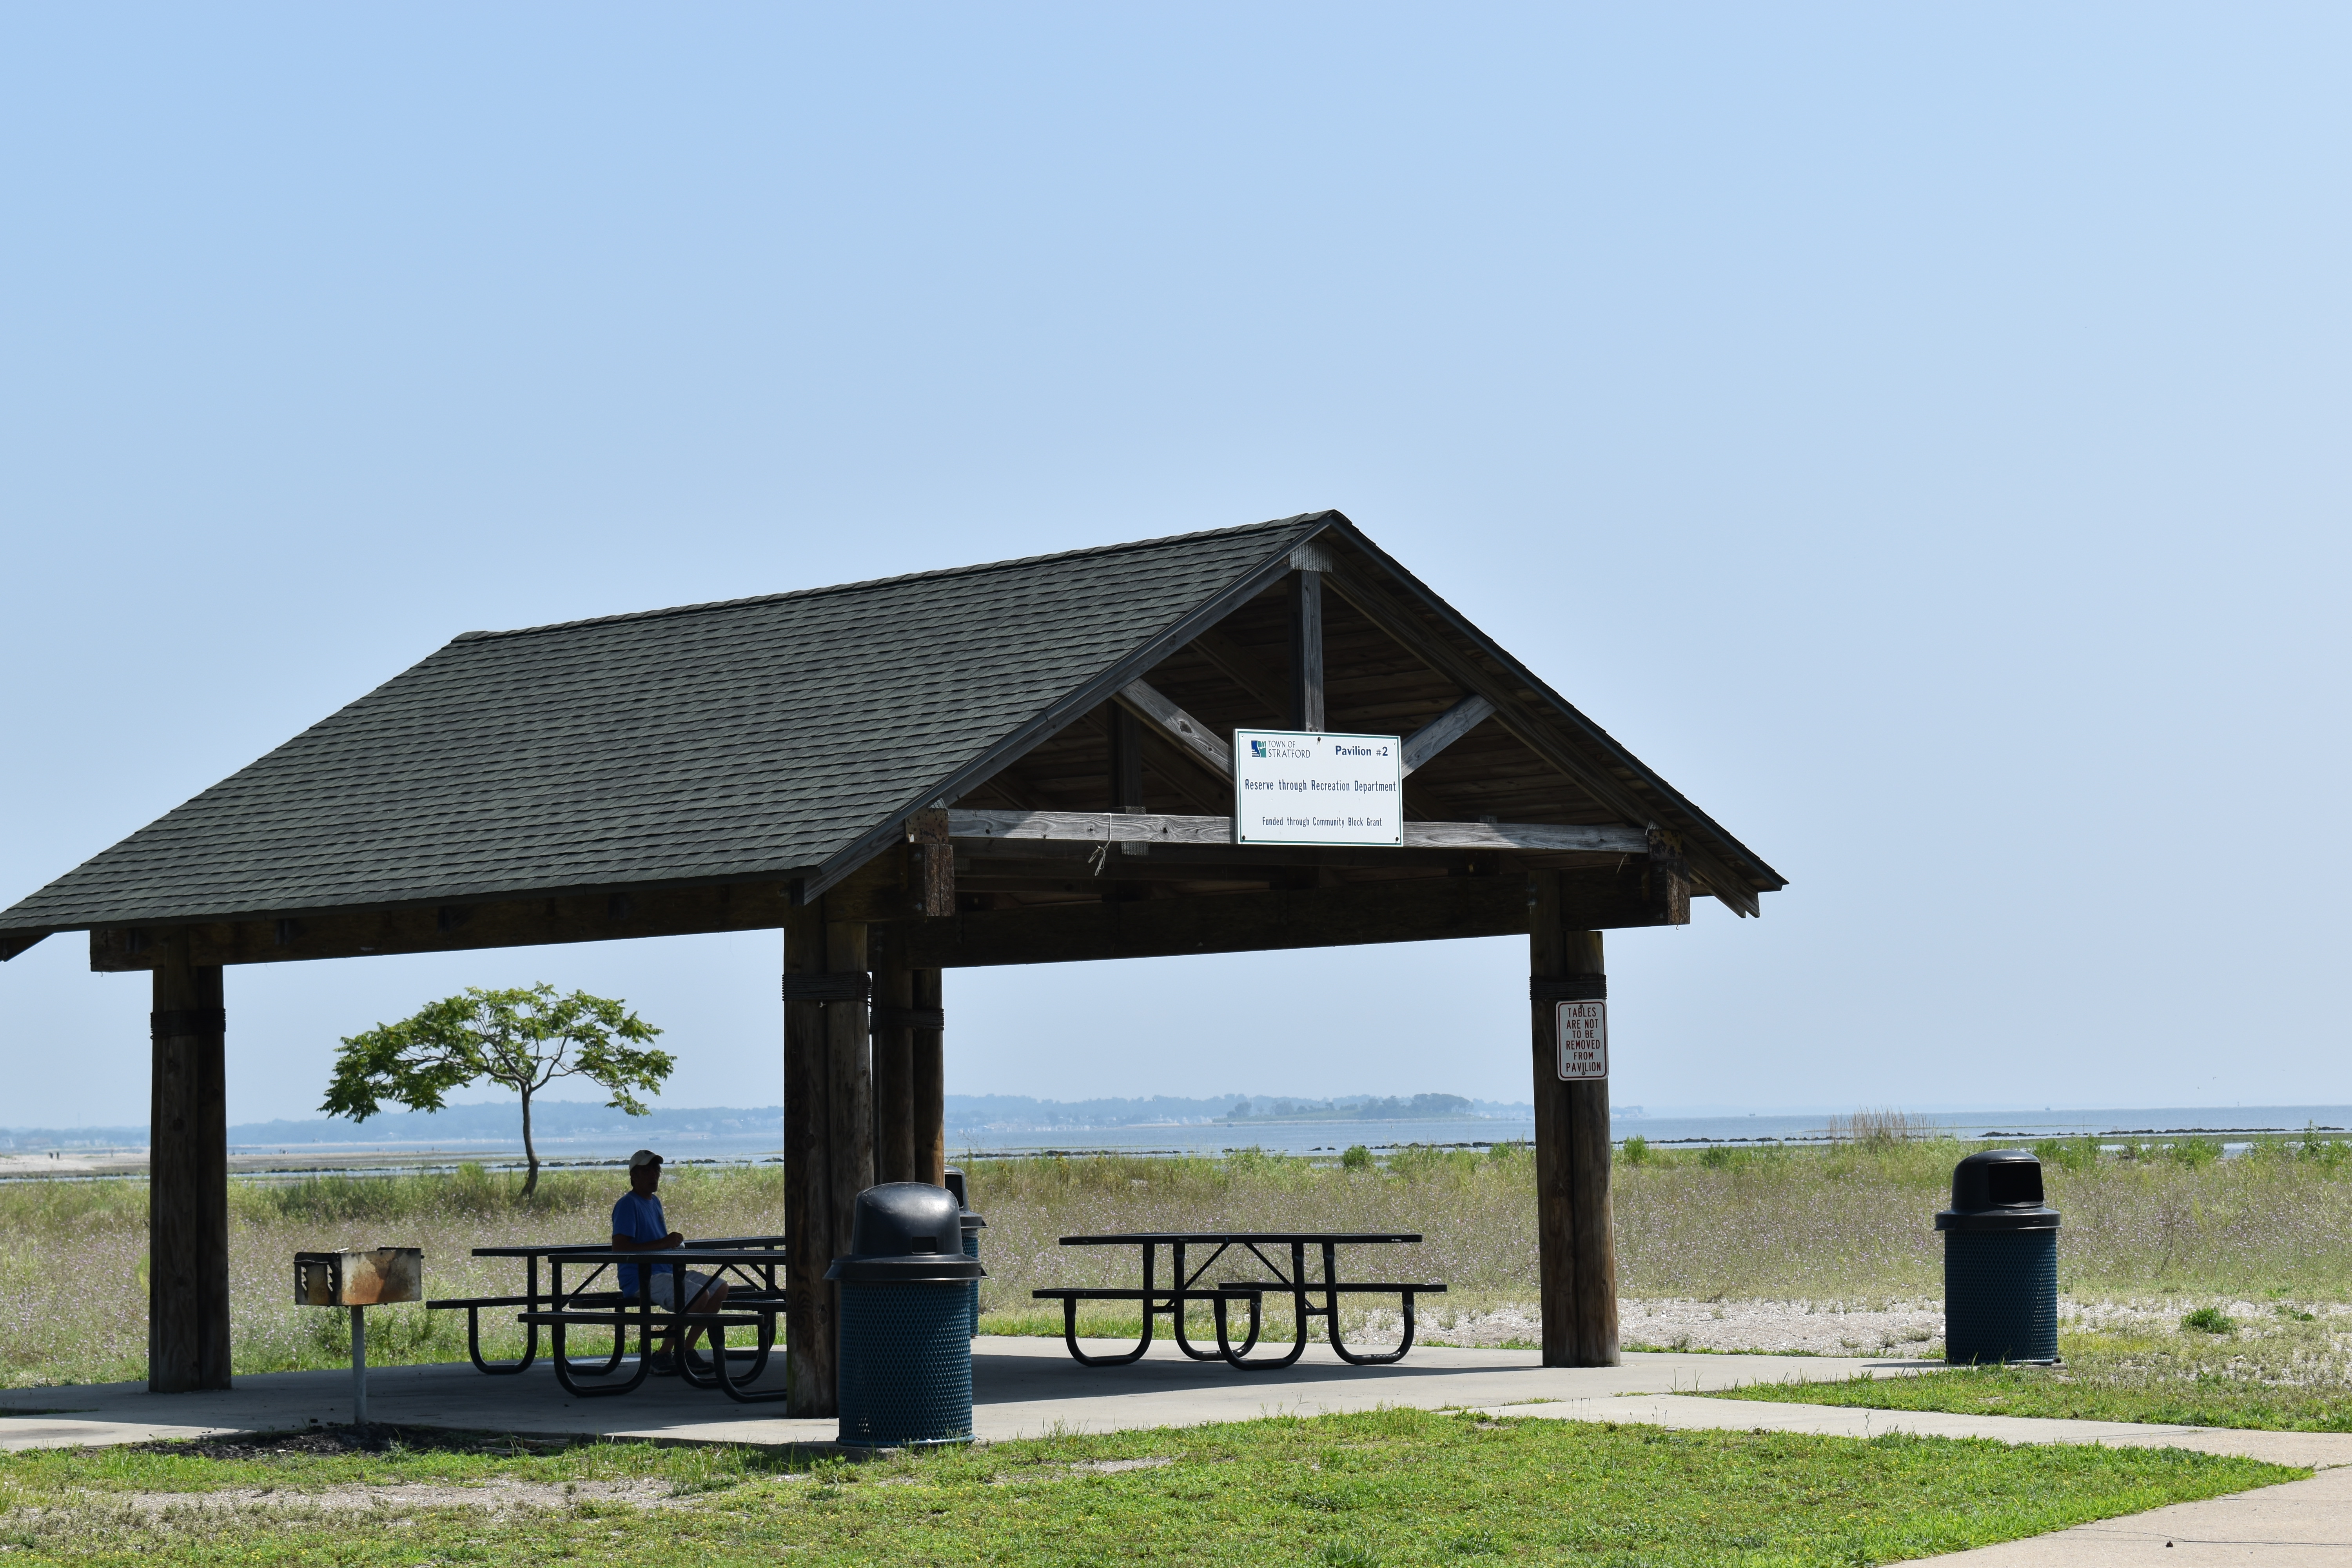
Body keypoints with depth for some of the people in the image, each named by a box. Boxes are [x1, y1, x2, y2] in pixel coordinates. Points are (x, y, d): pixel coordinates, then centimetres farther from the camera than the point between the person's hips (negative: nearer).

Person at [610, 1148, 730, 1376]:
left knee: (720, 1288, 2)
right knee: (699, 1295, -27)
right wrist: (663, 1243, -25)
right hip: (641, 1279, -10)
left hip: (667, 1272, 10)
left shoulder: (655, 1202, 19)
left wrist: (676, 1243, 7)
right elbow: (619, 1247, -23)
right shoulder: (627, 1205, -11)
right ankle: (663, 1356, -17)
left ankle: (686, 1350, 4)